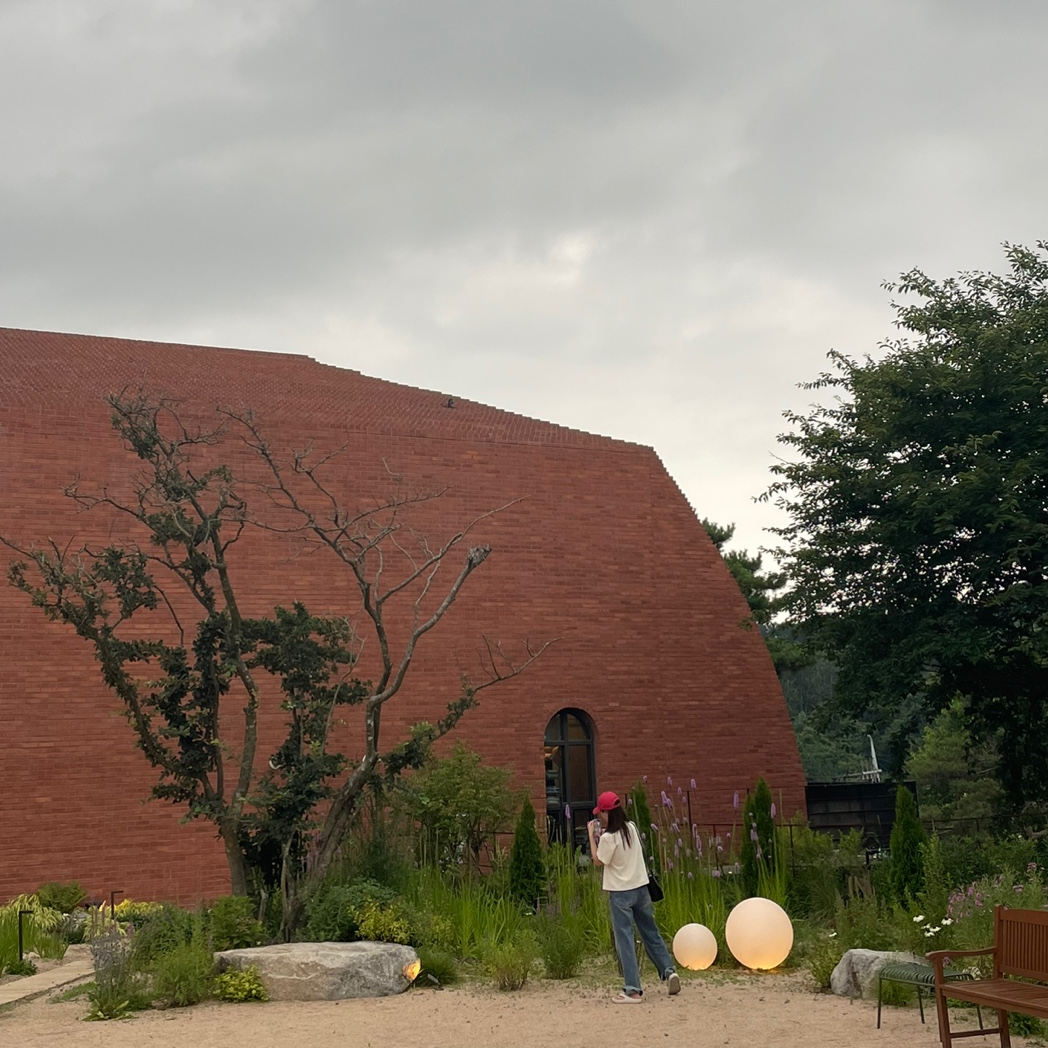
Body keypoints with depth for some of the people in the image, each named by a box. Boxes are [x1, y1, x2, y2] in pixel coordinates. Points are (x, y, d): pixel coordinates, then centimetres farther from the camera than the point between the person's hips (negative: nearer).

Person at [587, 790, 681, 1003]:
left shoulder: (608, 838, -18)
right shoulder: (632, 828, 3)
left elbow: (598, 861, -5)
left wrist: (592, 836, -3)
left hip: (620, 893, -6)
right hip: (641, 887, 6)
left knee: (624, 939, -1)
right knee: (651, 933, 19)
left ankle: (633, 990, -2)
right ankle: (668, 970, 12)